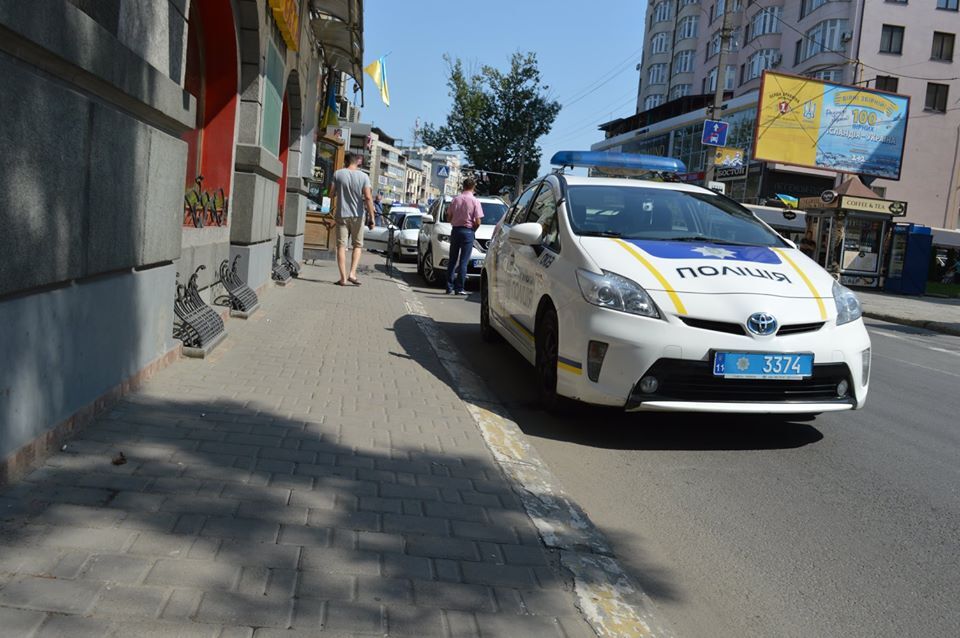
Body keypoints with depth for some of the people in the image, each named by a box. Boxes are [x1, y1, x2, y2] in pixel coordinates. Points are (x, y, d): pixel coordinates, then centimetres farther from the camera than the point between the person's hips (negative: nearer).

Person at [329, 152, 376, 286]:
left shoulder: (338, 174, -3)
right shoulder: (363, 176, -4)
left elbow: (331, 194, 0)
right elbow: (368, 197, -10)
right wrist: (371, 217, -7)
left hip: (342, 215, 0)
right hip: (357, 215, 0)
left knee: (341, 246, 3)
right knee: (358, 245, 13)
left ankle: (343, 277, -1)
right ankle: (352, 274, -1)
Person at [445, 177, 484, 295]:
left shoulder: (456, 199, 2)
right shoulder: (475, 201, -9)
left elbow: (449, 216, 5)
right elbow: (477, 222, -10)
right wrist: (473, 229, 8)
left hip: (455, 230, 4)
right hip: (467, 231, -4)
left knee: (452, 260, 11)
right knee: (463, 261, 0)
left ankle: (449, 288, 12)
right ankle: (459, 288, -2)